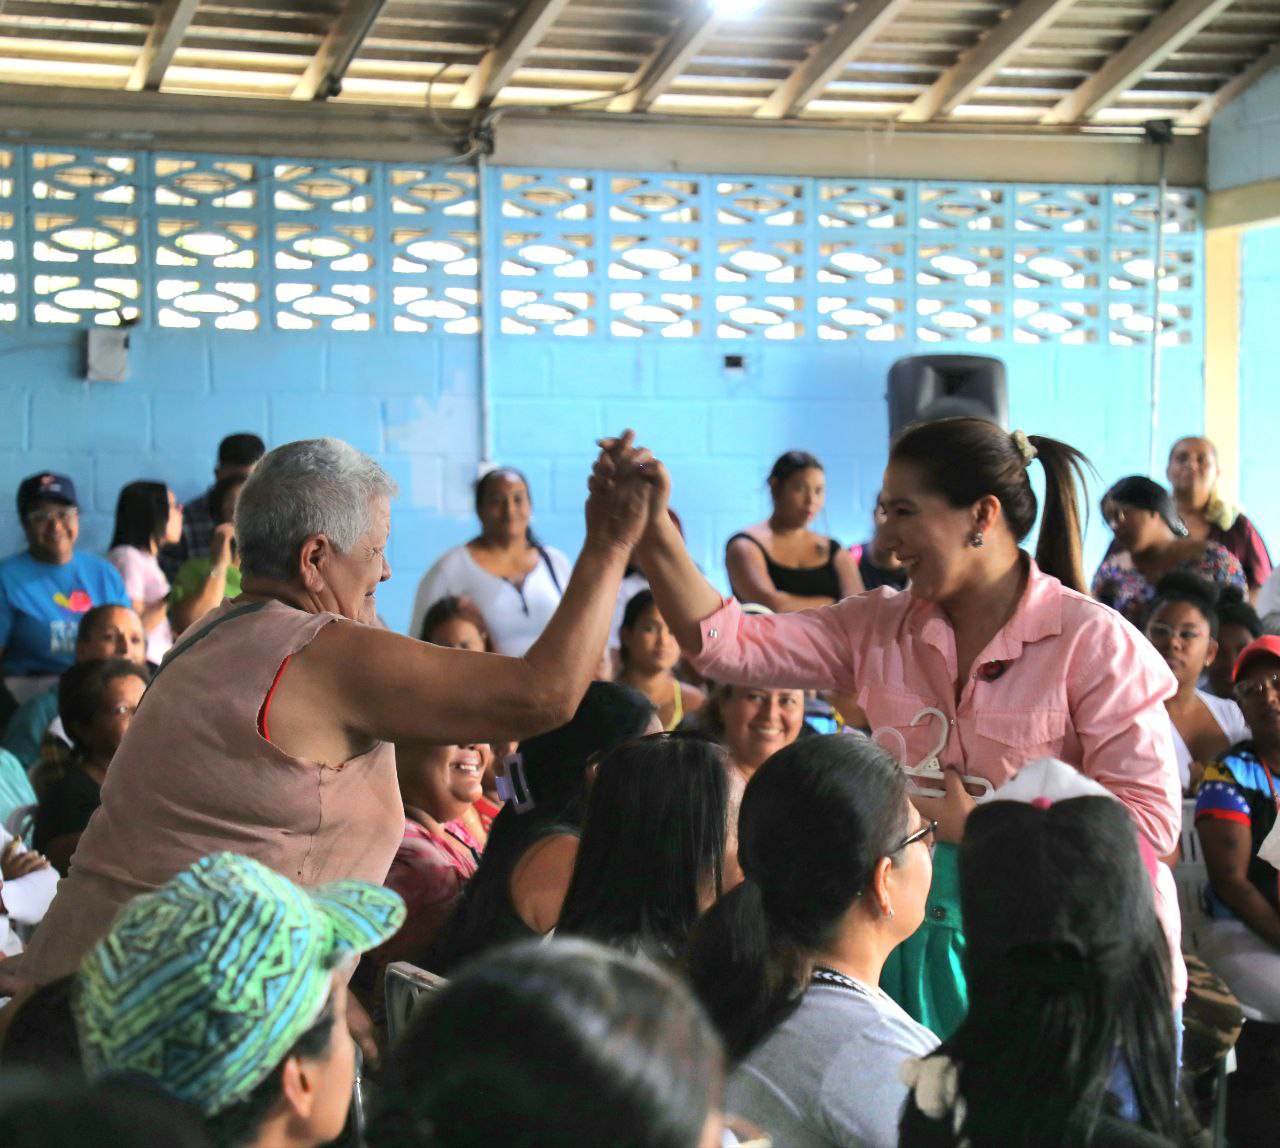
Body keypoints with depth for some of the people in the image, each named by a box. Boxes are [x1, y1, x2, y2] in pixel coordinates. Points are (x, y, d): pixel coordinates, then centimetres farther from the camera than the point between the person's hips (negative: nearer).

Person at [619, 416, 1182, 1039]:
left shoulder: (1094, 643, -10)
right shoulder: (879, 629, 7)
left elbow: (1151, 821, -17)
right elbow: (725, 645, 0)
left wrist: (973, 823, -17)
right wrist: (652, 527, -10)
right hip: (925, 957, 5)